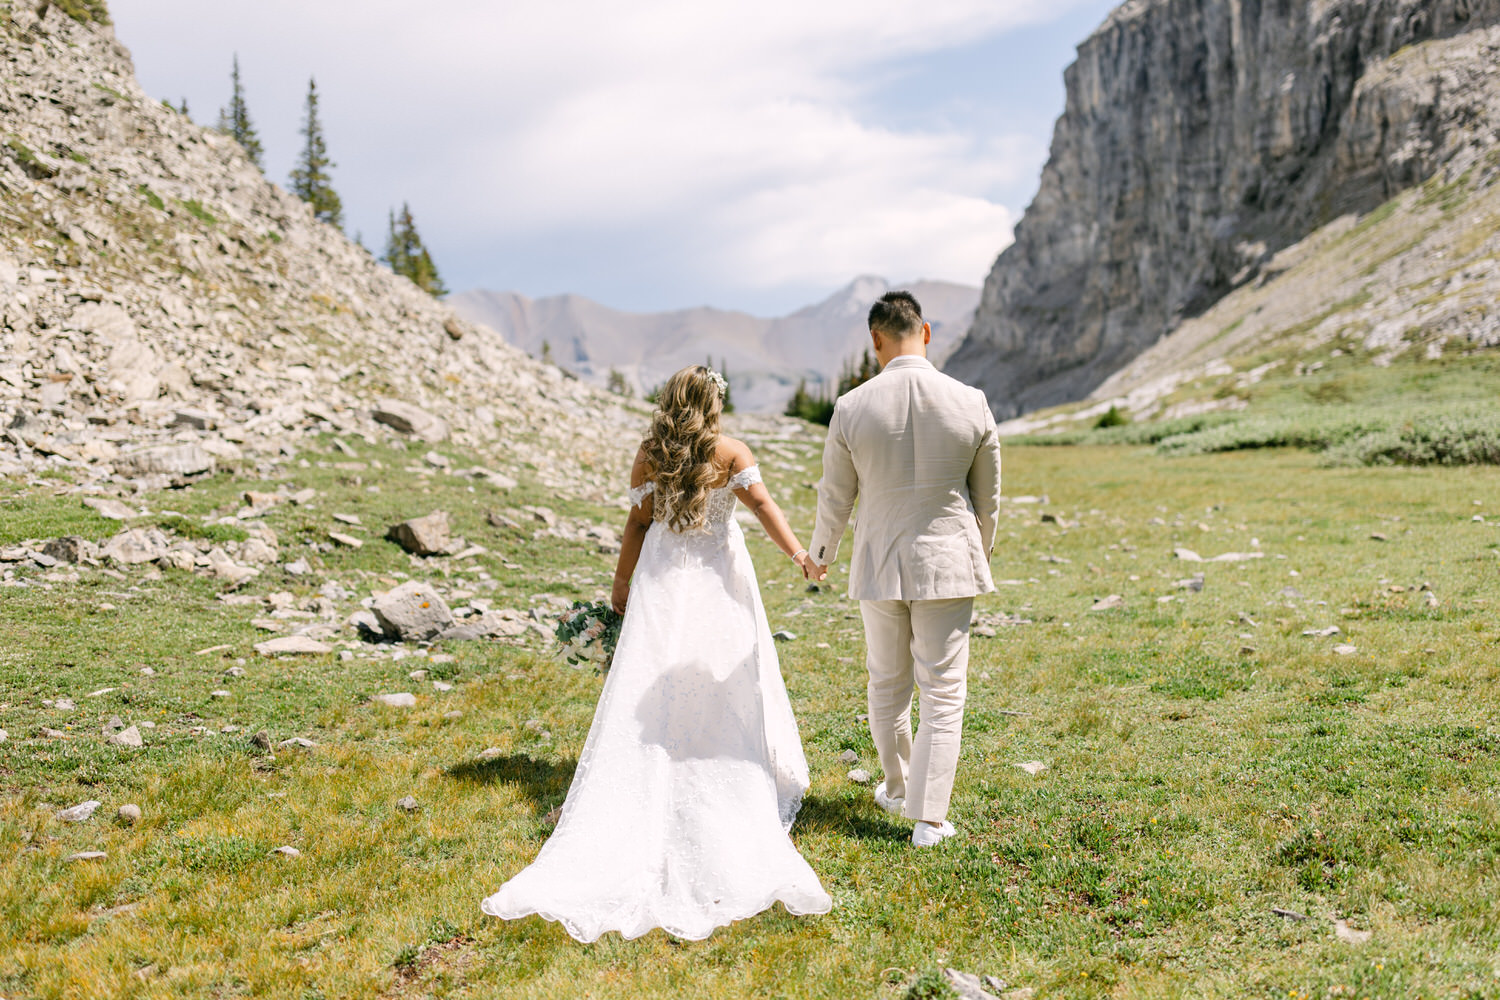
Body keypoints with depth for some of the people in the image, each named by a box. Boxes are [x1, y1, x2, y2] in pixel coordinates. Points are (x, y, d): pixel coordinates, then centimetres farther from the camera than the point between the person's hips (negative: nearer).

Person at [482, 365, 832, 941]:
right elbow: (762, 505, -17)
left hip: (661, 580, 1)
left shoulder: (649, 457, -1)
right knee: (730, 687, 10)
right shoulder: (731, 453, -5)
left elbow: (637, 523, 0)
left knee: (648, 692, 5)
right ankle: (741, 784, 18)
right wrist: (798, 553, -24)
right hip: (719, 579, -1)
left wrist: (621, 581, 9)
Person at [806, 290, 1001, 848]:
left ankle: (897, 790, 37)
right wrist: (981, 552, 24)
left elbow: (834, 498, 1)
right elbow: (988, 497, 5)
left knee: (887, 686, 19)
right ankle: (929, 819, 7)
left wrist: (820, 557, 19)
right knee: (943, 692, 5)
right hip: (948, 561, 0)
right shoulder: (971, 404, -6)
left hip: (878, 566, 1)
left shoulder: (852, 408, -9)